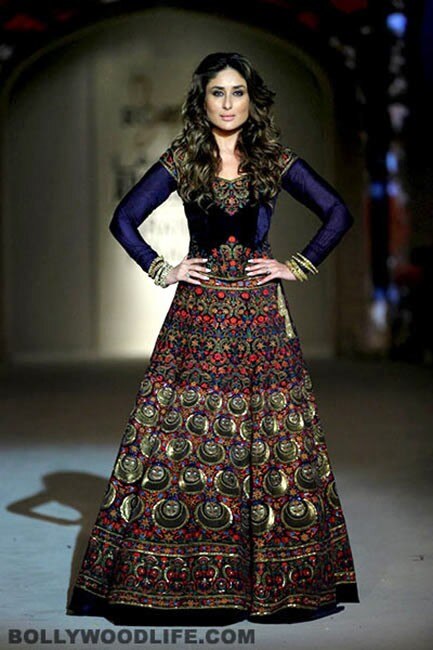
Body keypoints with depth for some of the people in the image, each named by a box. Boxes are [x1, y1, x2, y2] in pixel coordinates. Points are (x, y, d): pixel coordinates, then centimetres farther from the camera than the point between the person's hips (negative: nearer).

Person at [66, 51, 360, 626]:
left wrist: (298, 267, 1)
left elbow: (338, 214, 6)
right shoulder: (181, 161, 3)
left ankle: (280, 573, 12)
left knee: (268, 436, 2)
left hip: (260, 317, 0)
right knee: (181, 431, -1)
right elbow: (124, 220, 7)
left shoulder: (276, 160, 3)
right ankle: (174, 575, 8)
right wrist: (162, 271, 0)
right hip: (197, 315, 0)